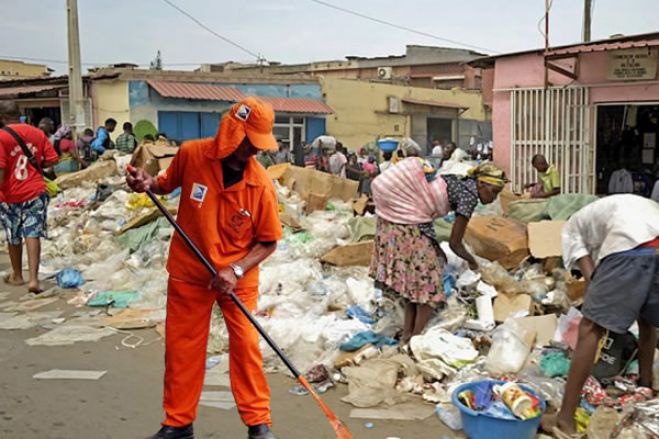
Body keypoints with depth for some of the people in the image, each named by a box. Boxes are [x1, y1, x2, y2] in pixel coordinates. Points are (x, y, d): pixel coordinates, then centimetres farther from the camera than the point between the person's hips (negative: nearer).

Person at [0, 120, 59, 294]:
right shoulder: (37, 133, 2)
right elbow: (52, 160, 4)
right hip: (36, 192, 2)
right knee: (32, 234, 1)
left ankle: (17, 275, 32)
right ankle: (33, 279, -10)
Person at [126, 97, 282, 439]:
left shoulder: (260, 183, -17)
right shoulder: (191, 154, -14)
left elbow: (268, 242, -10)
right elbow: (169, 183, 8)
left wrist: (236, 270, -22)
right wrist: (149, 184, -13)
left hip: (238, 277, -1)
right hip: (188, 272, 2)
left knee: (245, 345, 1)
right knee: (181, 347, 10)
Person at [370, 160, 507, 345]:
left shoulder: (459, 183, 13)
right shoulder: (469, 195, -11)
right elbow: (455, 243, -8)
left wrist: (436, 247, 14)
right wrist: (472, 261, 10)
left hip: (393, 221, 9)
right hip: (410, 227, -9)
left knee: (413, 284, 17)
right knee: (428, 287, 3)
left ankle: (406, 338, 22)